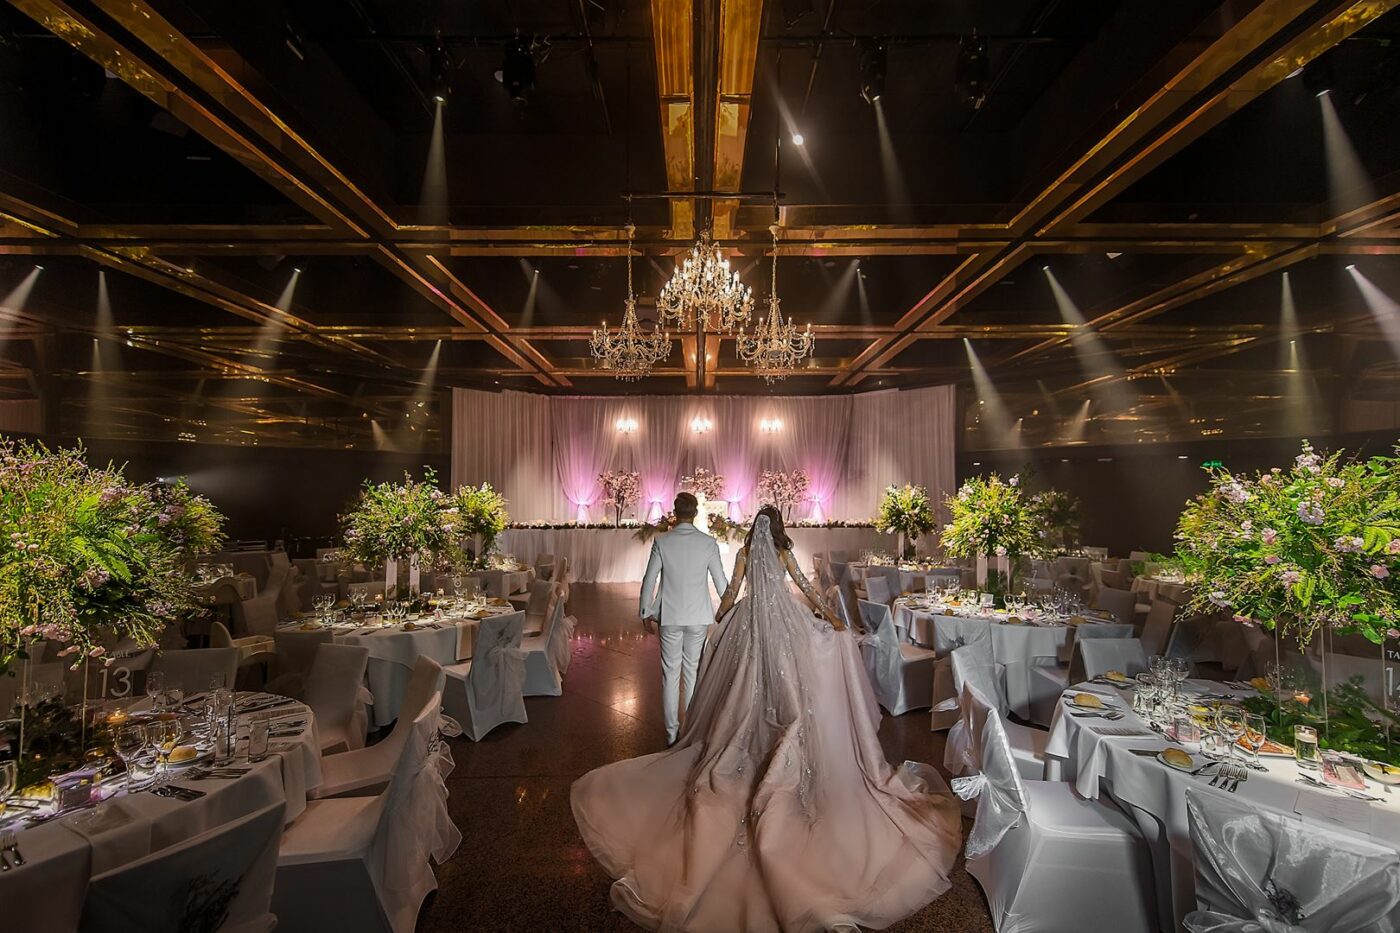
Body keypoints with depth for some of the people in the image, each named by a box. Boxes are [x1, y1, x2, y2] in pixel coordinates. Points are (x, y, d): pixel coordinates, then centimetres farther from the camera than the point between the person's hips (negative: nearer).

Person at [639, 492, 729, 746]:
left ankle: (672, 733, 19)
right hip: (699, 617, 1)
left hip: (669, 617, 0)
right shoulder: (708, 543, -7)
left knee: (670, 674, 10)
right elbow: (721, 582, -2)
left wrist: (646, 612, 9)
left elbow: (649, 580, -4)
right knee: (693, 673, 12)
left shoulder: (662, 541, -8)